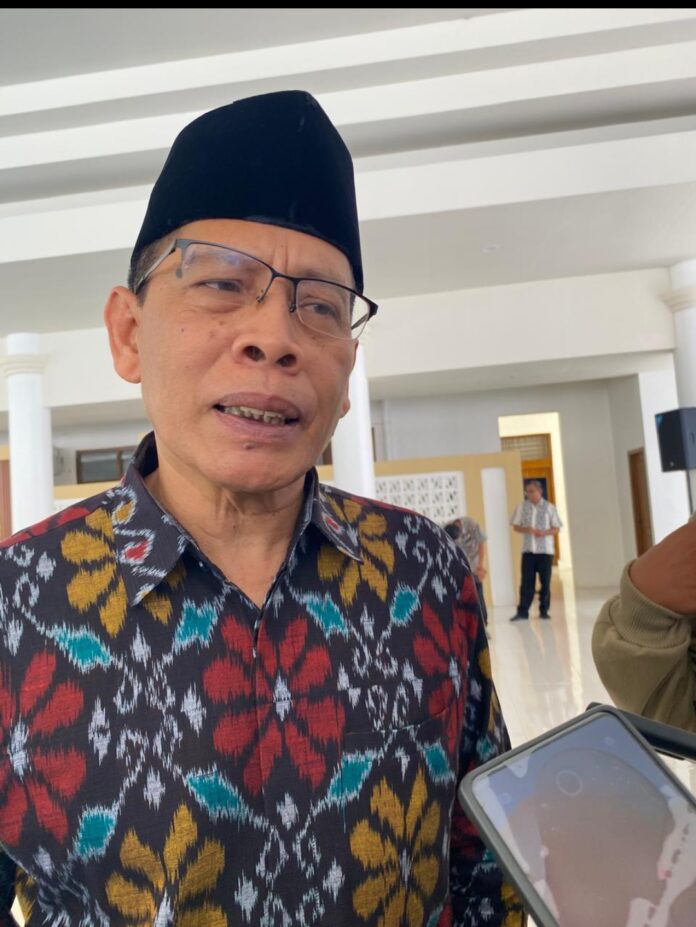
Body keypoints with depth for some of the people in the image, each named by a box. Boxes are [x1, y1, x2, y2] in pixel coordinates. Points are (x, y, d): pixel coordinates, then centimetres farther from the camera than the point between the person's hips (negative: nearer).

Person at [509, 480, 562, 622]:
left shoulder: (549, 507, 0)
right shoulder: (522, 507, 4)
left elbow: (556, 529, 1)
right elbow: (516, 526, 7)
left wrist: (544, 533, -17)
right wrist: (526, 530, -13)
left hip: (545, 549, -1)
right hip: (528, 549, 1)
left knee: (545, 581, 4)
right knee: (527, 581, -1)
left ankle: (544, 610, 15)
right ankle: (522, 611, 2)